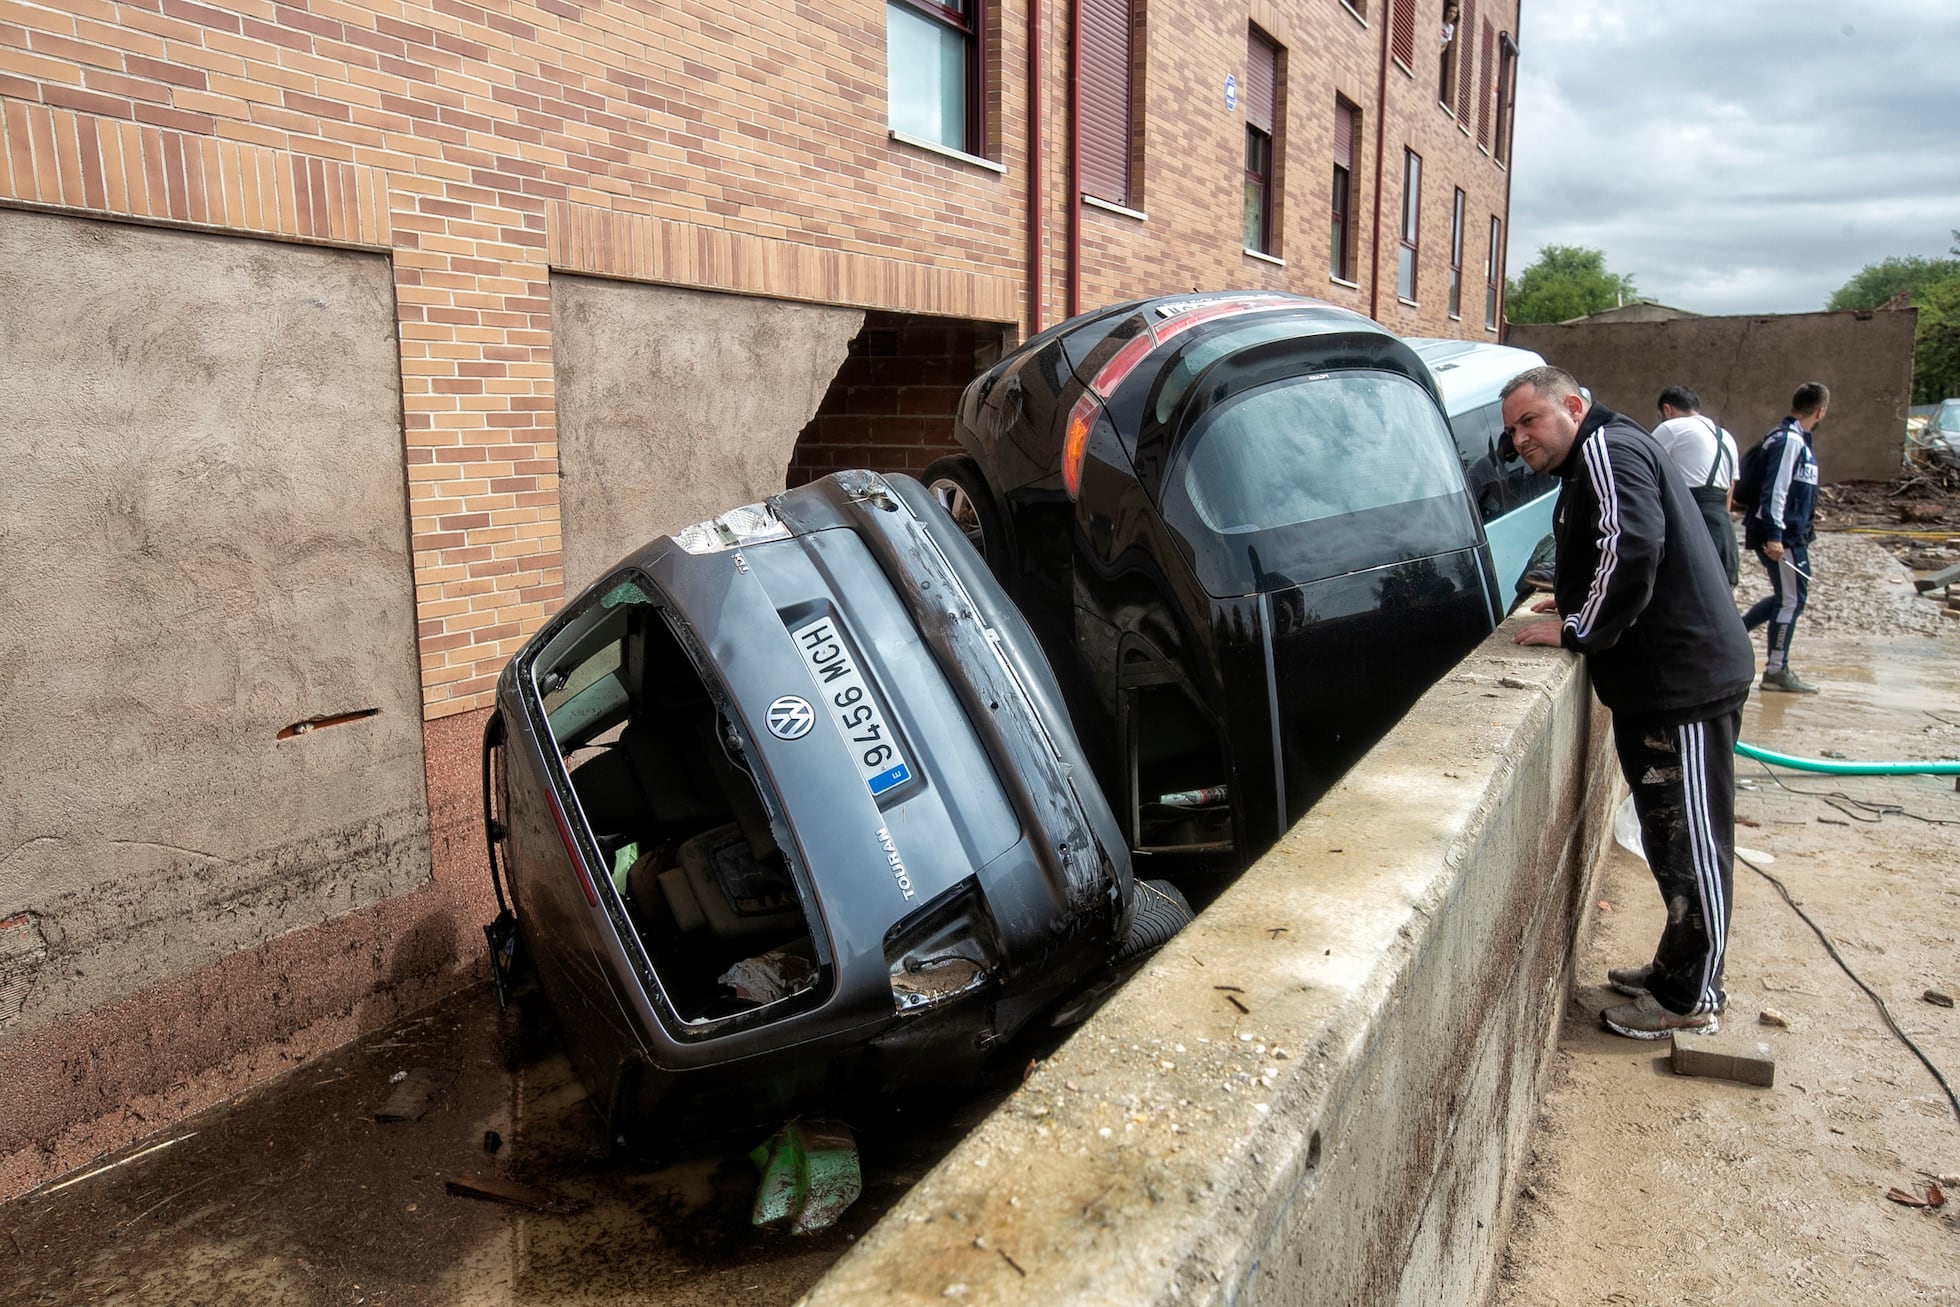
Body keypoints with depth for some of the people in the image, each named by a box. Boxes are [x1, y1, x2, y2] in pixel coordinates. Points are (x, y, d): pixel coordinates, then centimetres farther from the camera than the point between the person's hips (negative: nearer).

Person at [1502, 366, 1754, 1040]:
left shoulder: (1606, 451, -13)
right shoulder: (1595, 460, 20)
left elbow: (1632, 548, -26)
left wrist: (1577, 629, -18)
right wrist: (1578, 604, 17)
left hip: (1685, 680, -11)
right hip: (1662, 679, 11)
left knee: (1688, 843, -2)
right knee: (1671, 838, 18)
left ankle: (1690, 1000, 7)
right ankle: (1675, 968, 30)